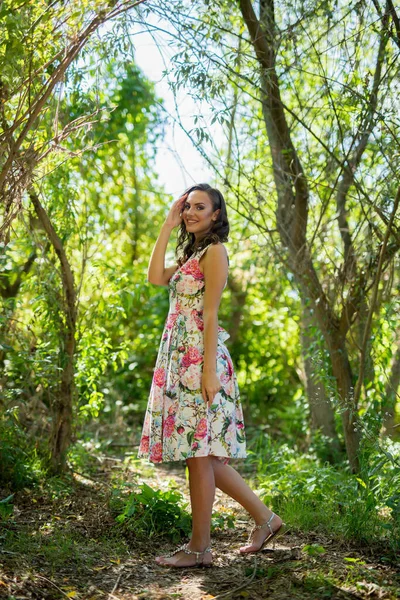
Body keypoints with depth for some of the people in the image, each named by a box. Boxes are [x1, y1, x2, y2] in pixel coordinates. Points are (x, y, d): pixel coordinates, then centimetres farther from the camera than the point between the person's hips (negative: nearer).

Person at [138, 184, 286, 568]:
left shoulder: (214, 251, -5)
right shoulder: (192, 254, 21)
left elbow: (210, 313, -13)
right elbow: (155, 277, 6)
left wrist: (210, 371, -17)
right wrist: (168, 226, 10)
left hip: (199, 359, -9)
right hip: (179, 358, 9)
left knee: (198, 453, -5)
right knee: (200, 454, 10)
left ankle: (199, 548, 3)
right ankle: (265, 518, 18)